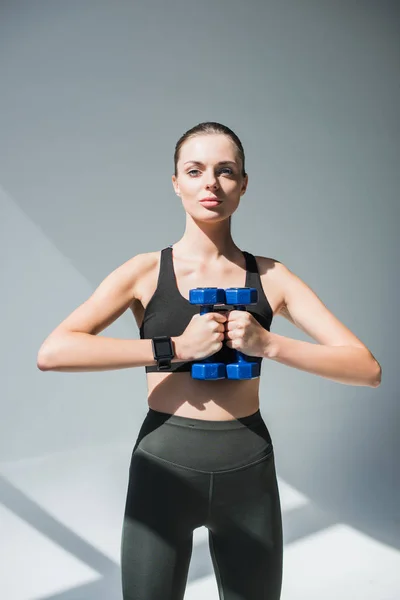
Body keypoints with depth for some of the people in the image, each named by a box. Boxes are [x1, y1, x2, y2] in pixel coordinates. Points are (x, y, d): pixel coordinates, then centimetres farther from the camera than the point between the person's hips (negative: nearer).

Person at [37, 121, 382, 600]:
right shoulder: (146, 271, -4)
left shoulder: (270, 276, 0)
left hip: (248, 472, 2)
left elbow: (367, 369, -6)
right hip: (163, 469, -1)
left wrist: (268, 344, -19)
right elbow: (52, 352, -18)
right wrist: (175, 347, -22)